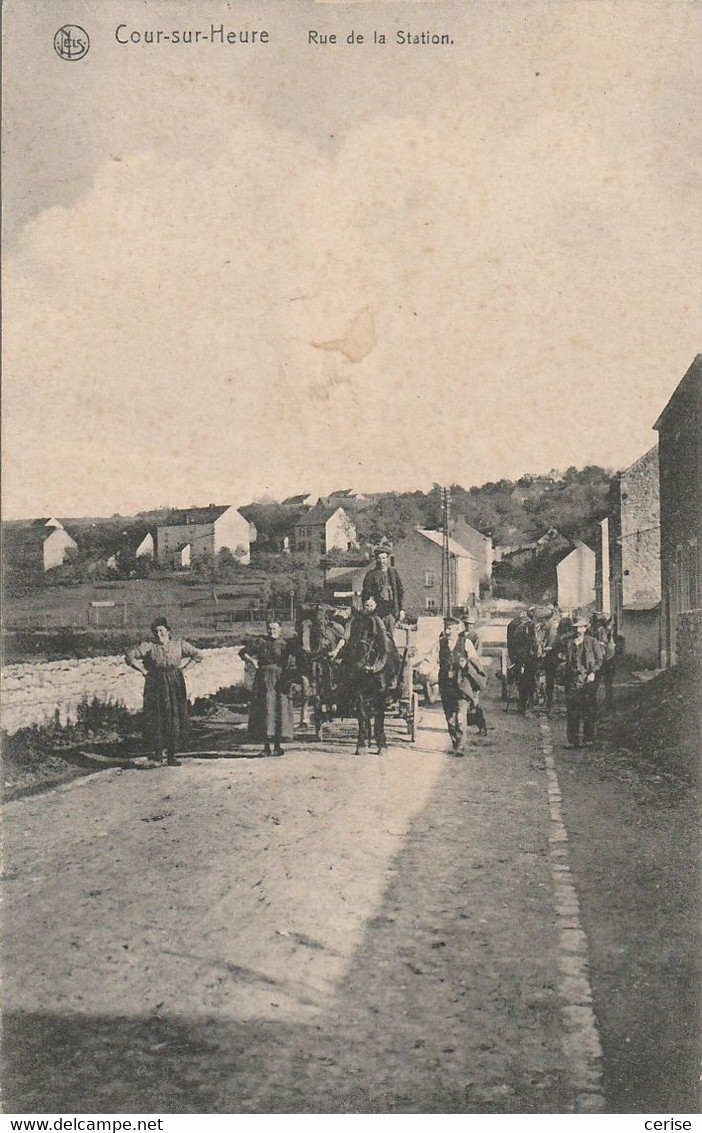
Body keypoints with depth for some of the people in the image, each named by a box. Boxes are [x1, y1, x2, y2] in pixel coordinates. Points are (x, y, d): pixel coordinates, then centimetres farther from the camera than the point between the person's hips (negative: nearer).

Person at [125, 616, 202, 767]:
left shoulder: (179, 644, 3)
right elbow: (130, 657, -7)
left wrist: (182, 667, 5)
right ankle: (157, 753, 1)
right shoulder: (149, 646, -4)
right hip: (156, 685, -2)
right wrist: (144, 671, -8)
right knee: (155, 719, -6)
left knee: (175, 719, 1)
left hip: (175, 685, 2)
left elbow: (197, 655, 12)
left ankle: (171, 755, 9)